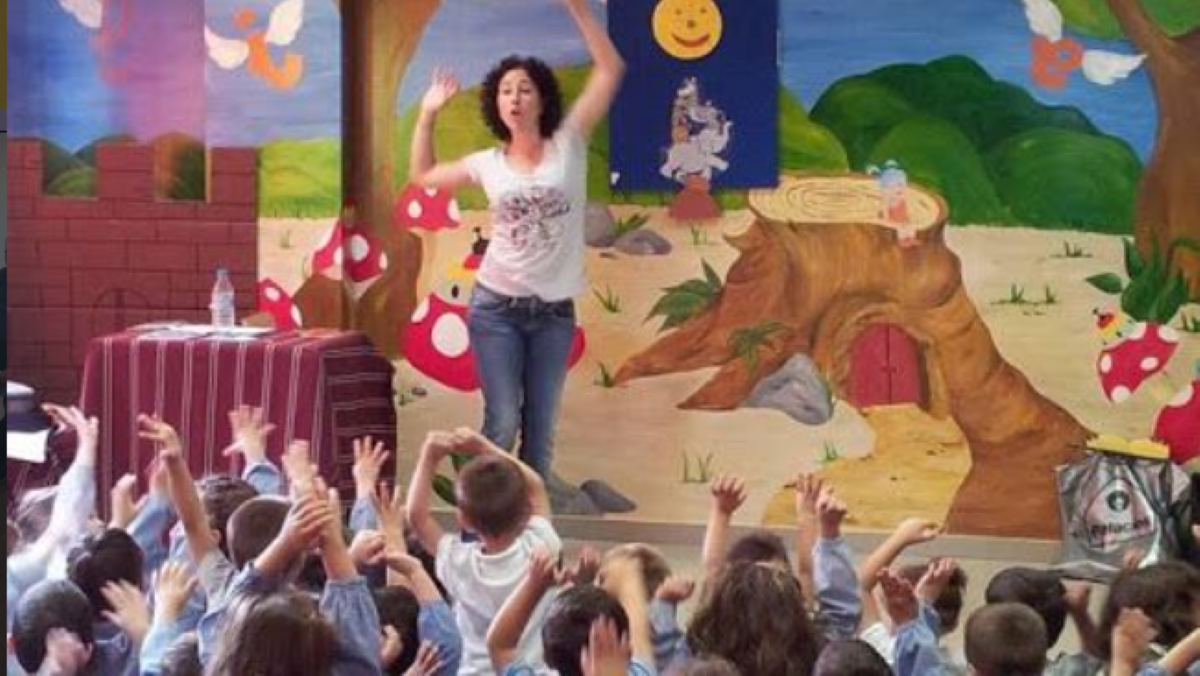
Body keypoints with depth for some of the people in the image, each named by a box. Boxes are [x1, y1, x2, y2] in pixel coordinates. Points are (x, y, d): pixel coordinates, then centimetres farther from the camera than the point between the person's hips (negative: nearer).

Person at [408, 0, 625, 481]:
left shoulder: (568, 146, -2)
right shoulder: (488, 165, 3)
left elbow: (610, 69, -6)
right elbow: (422, 176, 20)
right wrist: (428, 114, 12)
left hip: (554, 312, 0)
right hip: (497, 307, 0)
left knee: (540, 428, 7)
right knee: (502, 422, -6)